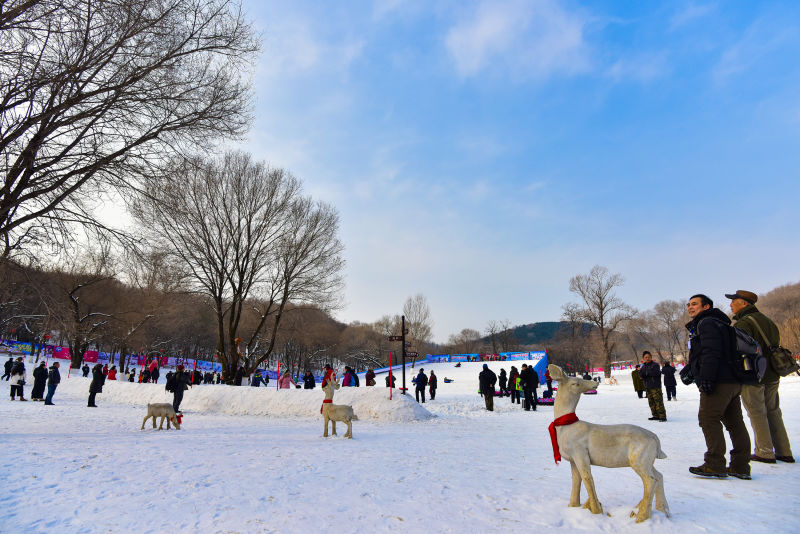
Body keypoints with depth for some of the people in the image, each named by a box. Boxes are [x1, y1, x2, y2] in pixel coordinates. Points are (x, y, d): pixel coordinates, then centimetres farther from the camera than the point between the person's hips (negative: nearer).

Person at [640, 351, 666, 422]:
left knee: (658, 401, -10)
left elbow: (656, 373, -20)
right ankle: (656, 416, 18)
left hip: (656, 387, -7)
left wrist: (647, 372, -9)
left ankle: (662, 416, -8)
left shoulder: (655, 364, -4)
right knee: (651, 402, 10)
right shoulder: (643, 366, 14)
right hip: (648, 387, 7)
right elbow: (640, 374, 2)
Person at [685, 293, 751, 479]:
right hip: (733, 382, 11)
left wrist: (706, 378, -24)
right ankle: (740, 467, 15)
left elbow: (711, 353, -21)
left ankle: (715, 466, -5)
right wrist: (690, 370, 25)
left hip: (719, 382, -11)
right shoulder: (718, 324, 25)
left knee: (708, 419, -7)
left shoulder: (707, 323, -9)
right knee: (734, 422, 10)